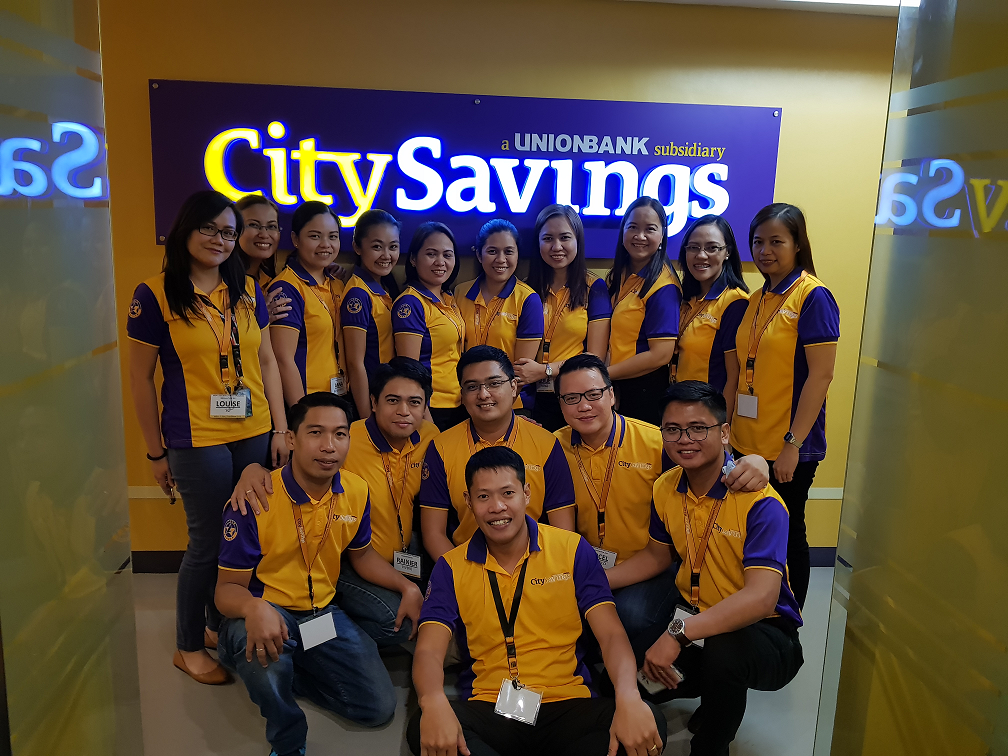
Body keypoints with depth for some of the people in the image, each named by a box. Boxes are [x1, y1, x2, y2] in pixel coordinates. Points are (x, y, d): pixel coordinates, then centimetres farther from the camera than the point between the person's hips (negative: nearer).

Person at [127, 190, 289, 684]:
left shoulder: (248, 290, 8)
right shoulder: (155, 295, -5)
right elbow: (140, 379, -2)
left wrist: (280, 429, 6)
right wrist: (156, 452, -1)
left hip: (254, 435, 5)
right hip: (197, 441, -4)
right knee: (209, 542, 4)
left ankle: (222, 625, 35)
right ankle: (189, 646, 27)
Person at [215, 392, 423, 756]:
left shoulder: (356, 492, -5)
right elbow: (228, 587, -15)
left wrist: (408, 587, 0)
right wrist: (254, 609, -39)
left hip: (323, 613, 5)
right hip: (267, 614, -5)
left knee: (379, 706, -2)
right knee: (268, 655, -39)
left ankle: (283, 673, 17)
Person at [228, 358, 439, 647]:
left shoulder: (430, 437, -7)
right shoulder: (345, 442, -24)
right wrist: (254, 469, -39)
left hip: (402, 555, 6)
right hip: (347, 562, -6)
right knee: (394, 619, -23)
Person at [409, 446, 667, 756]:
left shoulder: (573, 550, 3)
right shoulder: (451, 568, 4)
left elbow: (611, 635, -5)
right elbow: (429, 651, -6)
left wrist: (629, 698, -26)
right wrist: (434, 703, -30)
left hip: (567, 706, 0)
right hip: (487, 711, 0)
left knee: (651, 724, -28)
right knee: (422, 728, -31)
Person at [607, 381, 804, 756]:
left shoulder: (761, 503, -23)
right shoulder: (665, 489, -2)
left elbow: (761, 598, -34)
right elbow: (657, 555, 14)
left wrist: (678, 634, -40)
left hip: (763, 630, -6)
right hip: (692, 612, 7)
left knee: (723, 651, -37)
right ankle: (716, 687, 20)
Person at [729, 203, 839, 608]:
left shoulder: (813, 296, -11)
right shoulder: (757, 299, 12)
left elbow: (821, 374, -16)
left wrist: (793, 443, -19)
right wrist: (728, 426, 13)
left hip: (789, 450, -7)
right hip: (748, 444, 7)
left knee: (786, 535, 7)